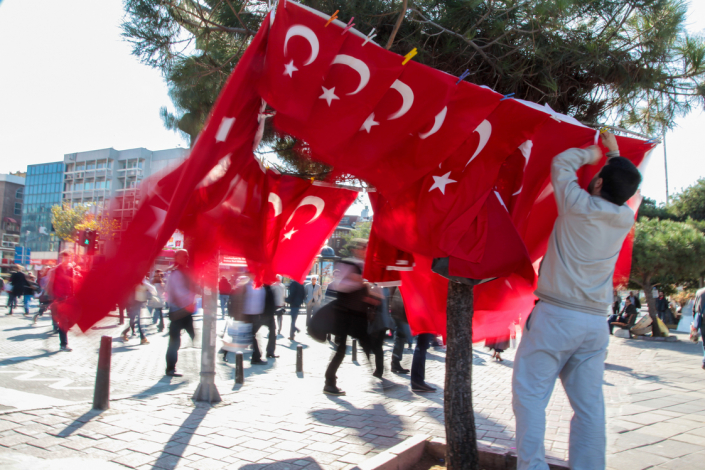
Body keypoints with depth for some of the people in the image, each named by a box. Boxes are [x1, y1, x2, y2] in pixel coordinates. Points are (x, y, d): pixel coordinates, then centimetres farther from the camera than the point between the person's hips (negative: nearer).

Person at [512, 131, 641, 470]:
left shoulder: (578, 206, -9)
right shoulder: (626, 219, 5)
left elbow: (561, 163, 8)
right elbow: (620, 191, 28)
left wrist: (590, 154, 25)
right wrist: (614, 154, 39)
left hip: (556, 315, -6)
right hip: (596, 322, 6)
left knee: (530, 394, -2)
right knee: (589, 404, 10)